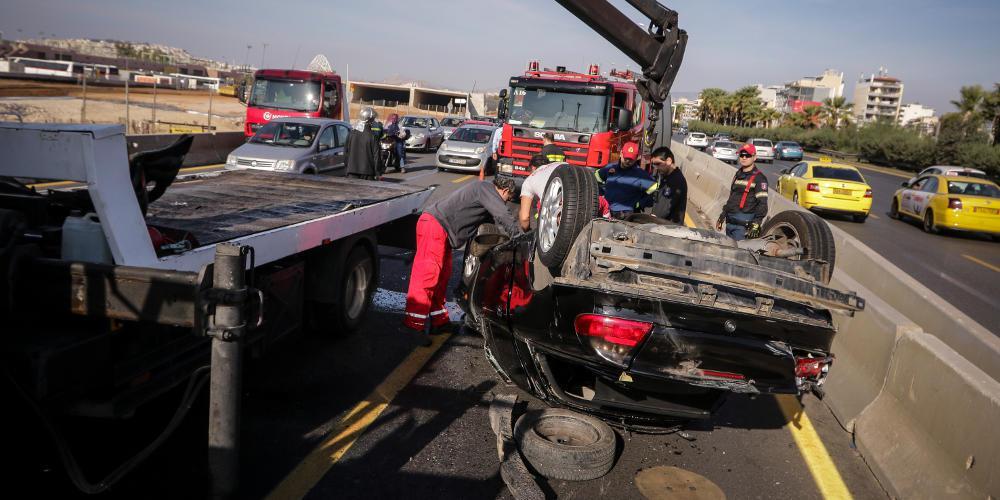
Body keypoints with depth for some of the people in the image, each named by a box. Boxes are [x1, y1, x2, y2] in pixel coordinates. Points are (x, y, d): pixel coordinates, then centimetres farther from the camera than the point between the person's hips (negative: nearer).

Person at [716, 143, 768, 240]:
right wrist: (723, 215, 25)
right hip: (730, 220, 8)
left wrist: (756, 224, -22)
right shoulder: (738, 175, 19)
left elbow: (762, 204, -13)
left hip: (744, 223, -8)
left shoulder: (759, 178, -7)